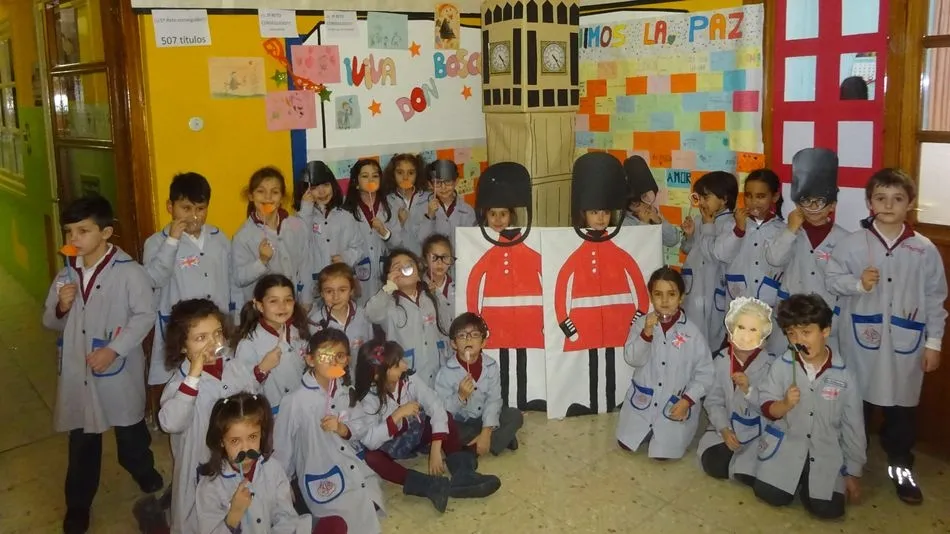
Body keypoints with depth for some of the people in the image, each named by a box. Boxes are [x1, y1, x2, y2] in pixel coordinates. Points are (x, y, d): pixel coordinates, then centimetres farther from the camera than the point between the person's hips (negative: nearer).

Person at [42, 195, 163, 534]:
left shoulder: (129, 272, -13)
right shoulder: (66, 274, 4)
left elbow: (145, 315, -15)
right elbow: (51, 323, 11)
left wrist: (113, 349, -21)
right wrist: (61, 308, -11)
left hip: (119, 371, -4)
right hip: (77, 372, 4)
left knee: (129, 429, 16)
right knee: (81, 440, 14)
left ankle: (144, 473, 43)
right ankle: (78, 504, 30)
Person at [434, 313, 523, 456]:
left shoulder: (491, 365, -10)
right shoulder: (446, 371, -17)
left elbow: (493, 400, -15)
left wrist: (486, 432, -25)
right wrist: (461, 396, -34)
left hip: (483, 418, 2)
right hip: (459, 424, -2)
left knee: (515, 416, -16)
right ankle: (502, 437, -15)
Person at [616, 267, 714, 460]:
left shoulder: (691, 332, -11)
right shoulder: (641, 324, -6)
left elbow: (705, 374, -7)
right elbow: (632, 359, -15)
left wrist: (687, 400, -17)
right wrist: (646, 333, -28)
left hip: (676, 405, -2)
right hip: (643, 400, 2)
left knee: (664, 452, -8)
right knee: (626, 444, 3)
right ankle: (648, 432, 34)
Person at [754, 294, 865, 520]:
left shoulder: (843, 376, -8)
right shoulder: (782, 366, -8)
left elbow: (853, 426, 0)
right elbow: (767, 409, -3)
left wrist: (853, 473, 3)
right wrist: (784, 404, -27)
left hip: (826, 453, 0)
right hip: (785, 446, 0)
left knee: (828, 509, -13)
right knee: (771, 496, -11)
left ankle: (806, 482, 20)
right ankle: (796, 480, 22)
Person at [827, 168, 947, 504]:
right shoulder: (853, 243, -4)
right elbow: (832, 278, 0)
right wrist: (859, 283, -19)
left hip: (906, 342, 1)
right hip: (862, 339, 0)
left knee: (903, 406, 9)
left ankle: (900, 465, 28)